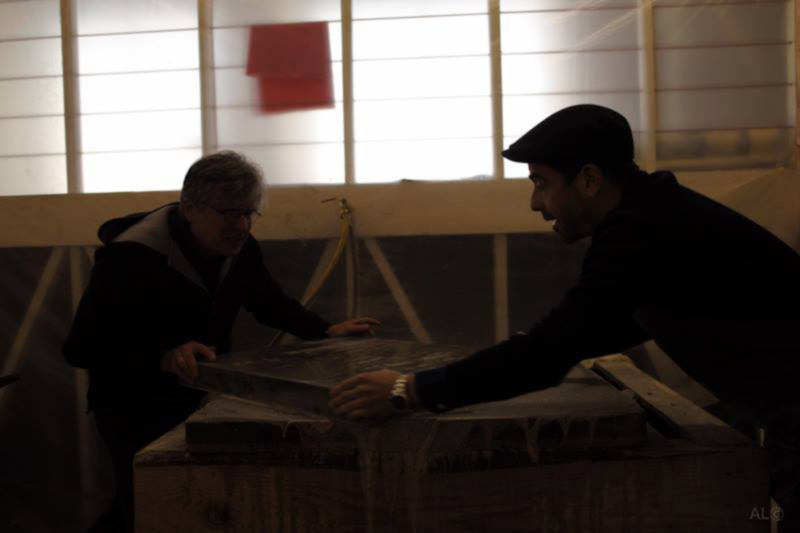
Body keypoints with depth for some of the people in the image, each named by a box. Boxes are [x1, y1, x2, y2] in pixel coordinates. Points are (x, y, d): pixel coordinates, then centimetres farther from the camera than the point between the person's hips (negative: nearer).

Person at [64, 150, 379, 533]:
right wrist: (164, 358, -42)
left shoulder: (239, 247, -6)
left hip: (201, 397, 6)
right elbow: (82, 348, -28)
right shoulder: (129, 259, -27)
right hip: (135, 408, -6)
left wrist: (325, 330, -3)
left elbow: (269, 302, 12)